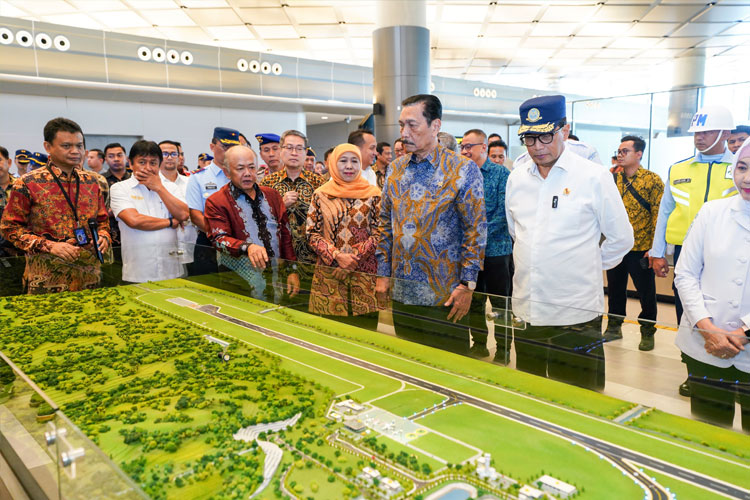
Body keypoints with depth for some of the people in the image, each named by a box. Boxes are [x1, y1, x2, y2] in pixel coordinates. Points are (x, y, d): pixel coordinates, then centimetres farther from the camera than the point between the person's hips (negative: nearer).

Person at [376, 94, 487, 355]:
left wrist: (467, 284, -12)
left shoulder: (463, 169, -9)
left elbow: (476, 230, -9)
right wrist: (383, 273, 7)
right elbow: (386, 224, 11)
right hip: (402, 291, 5)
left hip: (445, 293, -5)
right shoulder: (396, 168, 7)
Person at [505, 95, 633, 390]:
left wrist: (588, 266, 7)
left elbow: (621, 239, 3)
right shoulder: (516, 178, 8)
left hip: (577, 313, -4)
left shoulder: (595, 177, -5)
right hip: (526, 311, 4)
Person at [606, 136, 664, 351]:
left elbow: (658, 215, -8)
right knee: (615, 288, 14)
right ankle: (614, 326, 29)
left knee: (646, 292, 6)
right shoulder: (612, 179, 8)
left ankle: (647, 333, 21)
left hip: (641, 248, -4)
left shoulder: (652, 180, -6)